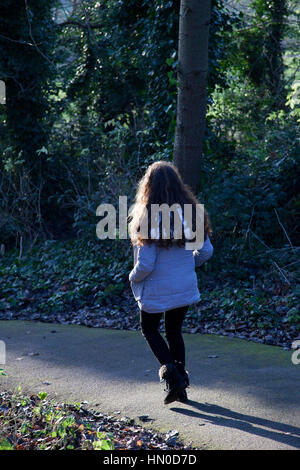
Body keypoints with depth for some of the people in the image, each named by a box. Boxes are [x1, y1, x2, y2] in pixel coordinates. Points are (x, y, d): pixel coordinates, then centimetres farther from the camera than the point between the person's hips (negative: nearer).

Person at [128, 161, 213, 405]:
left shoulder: (149, 218, -22)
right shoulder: (191, 213, -5)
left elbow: (145, 265, -22)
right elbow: (206, 250, 2)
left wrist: (133, 277, -1)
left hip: (157, 290, -5)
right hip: (186, 288, 5)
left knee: (149, 329, 18)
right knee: (174, 331, 22)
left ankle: (173, 376, 3)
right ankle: (181, 385, 25)